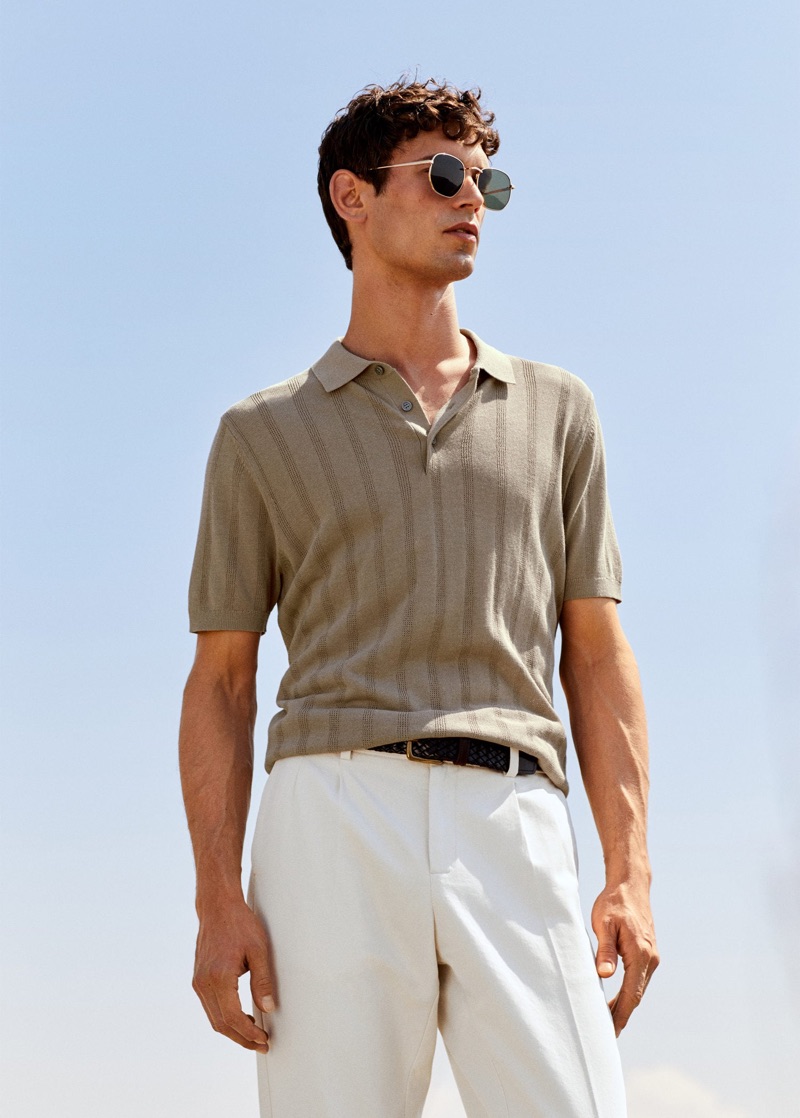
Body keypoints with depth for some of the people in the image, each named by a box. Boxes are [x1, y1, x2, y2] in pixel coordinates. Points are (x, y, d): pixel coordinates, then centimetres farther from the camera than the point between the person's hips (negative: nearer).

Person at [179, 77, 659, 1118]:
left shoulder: (555, 409, 21)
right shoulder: (264, 433, 16)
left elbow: (597, 654, 16)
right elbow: (220, 682, 12)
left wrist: (630, 878, 4)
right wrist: (219, 901, -1)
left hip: (513, 830, 1)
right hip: (334, 817, -1)